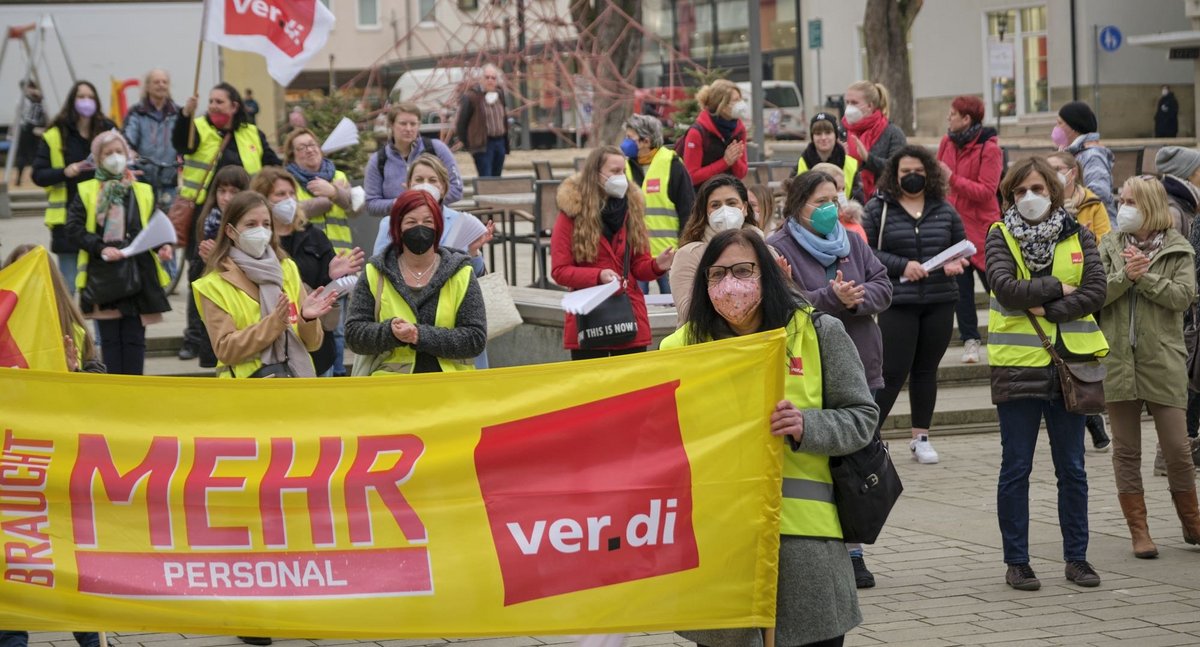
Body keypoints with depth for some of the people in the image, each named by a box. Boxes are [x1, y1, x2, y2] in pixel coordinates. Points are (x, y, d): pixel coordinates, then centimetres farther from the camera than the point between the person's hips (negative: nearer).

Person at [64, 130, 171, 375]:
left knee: (134, 337, 1)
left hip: (139, 275, 1)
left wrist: (162, 245, -9)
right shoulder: (86, 192, 6)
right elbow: (74, 228, -2)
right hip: (103, 276, -1)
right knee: (110, 338, 2)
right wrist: (100, 248, -16)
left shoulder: (144, 191, 13)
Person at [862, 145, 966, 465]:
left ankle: (921, 437, 21)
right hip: (897, 303, -4)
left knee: (926, 370, 12)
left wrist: (956, 263, -5)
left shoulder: (944, 209, 9)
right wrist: (902, 266, -16)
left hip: (940, 303, 4)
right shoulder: (878, 208, -2)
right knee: (893, 372, -6)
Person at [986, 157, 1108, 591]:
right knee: (1015, 468, 3)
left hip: (1069, 361, 2)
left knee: (1072, 468, 9)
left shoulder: (1079, 237, 7)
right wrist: (1058, 287, -10)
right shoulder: (1000, 236, 2)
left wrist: (1044, 309, -13)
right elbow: (1005, 287, -14)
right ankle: (1016, 561, 10)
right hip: (1017, 363, -2)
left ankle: (1076, 557, 18)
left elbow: (1095, 293, -5)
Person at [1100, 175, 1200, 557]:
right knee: (1126, 451, 5)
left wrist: (1144, 276, -15)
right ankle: (1139, 532, 12)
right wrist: (1125, 275, -17)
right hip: (1117, 360, 2)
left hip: (1163, 361, -2)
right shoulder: (1109, 247, 9)